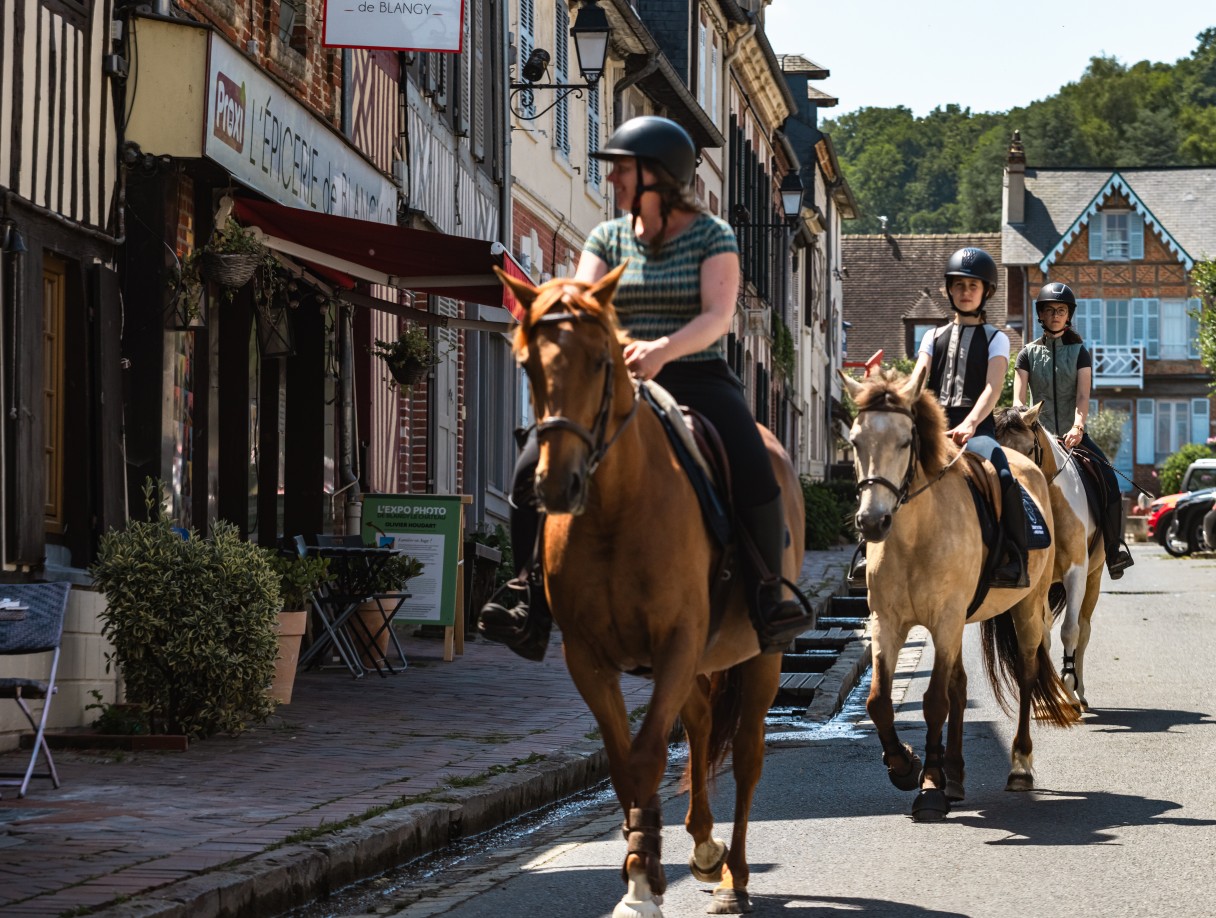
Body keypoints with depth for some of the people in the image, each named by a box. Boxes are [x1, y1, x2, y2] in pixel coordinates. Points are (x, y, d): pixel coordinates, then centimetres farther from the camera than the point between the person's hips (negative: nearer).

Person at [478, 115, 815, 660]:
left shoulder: (712, 236, 1)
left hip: (696, 380, -3)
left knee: (754, 473, -30)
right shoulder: (608, 238, 11)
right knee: (533, 469, -17)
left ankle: (767, 600, -17)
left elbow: (717, 315, -13)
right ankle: (532, 606, -13)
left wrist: (663, 349, -32)